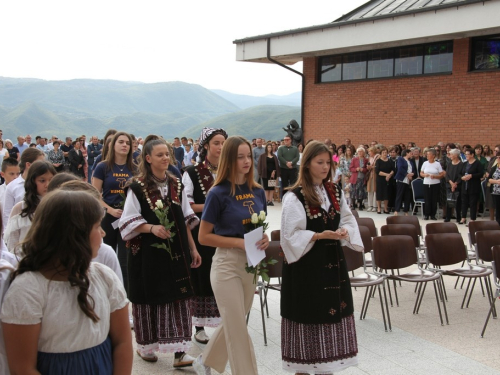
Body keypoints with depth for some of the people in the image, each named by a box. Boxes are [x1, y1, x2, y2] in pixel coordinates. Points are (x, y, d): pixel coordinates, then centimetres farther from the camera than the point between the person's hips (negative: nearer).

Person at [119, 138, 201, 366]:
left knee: (177, 299, 0)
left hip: (175, 252, 4)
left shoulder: (176, 185, 9)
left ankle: (178, 350, 3)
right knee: (149, 298, 6)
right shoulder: (137, 187, -6)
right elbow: (129, 222, -8)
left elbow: (185, 220, 12)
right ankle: (146, 346, 24)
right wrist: (152, 227, -24)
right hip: (148, 253, -4)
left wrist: (193, 249, 9)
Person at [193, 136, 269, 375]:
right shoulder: (219, 193, -13)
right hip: (227, 265, -7)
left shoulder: (258, 191, 4)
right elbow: (203, 237, -11)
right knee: (238, 330, 0)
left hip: (251, 265, 7)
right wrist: (240, 242, -19)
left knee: (233, 325, 20)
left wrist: (264, 239, -6)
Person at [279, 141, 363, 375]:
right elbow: (291, 235, -16)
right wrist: (320, 235, -23)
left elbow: (348, 219, 13)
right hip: (306, 264, -6)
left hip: (332, 259, 6)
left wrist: (344, 231, -9)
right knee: (308, 314, 3)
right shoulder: (294, 197, -14)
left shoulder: (335, 192, 6)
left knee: (333, 311, 11)